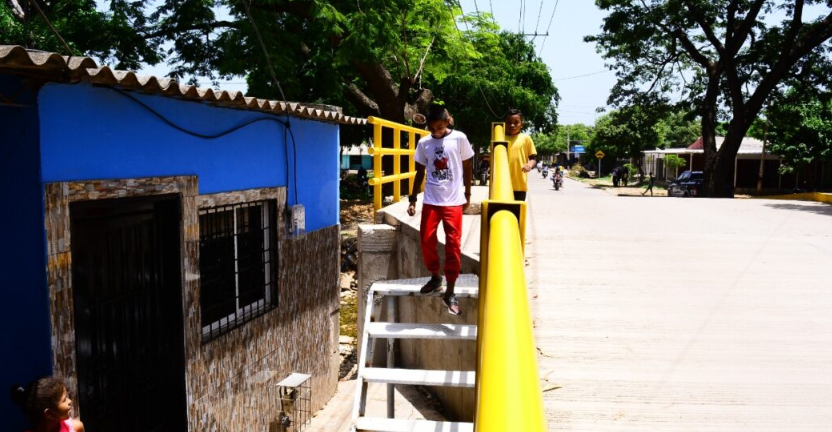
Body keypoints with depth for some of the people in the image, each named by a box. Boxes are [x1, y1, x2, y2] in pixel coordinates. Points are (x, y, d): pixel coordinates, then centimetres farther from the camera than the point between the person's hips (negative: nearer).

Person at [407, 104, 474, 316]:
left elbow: (467, 167, 5)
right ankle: (435, 277, 27)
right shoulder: (423, 143, 3)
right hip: (431, 201, 3)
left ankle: (450, 292, 1)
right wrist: (412, 199, 7)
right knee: (426, 240, 1)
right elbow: (420, 173, 11)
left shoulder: (459, 138, -3)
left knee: (453, 244, -4)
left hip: (453, 201, -2)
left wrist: (468, 194, 6)